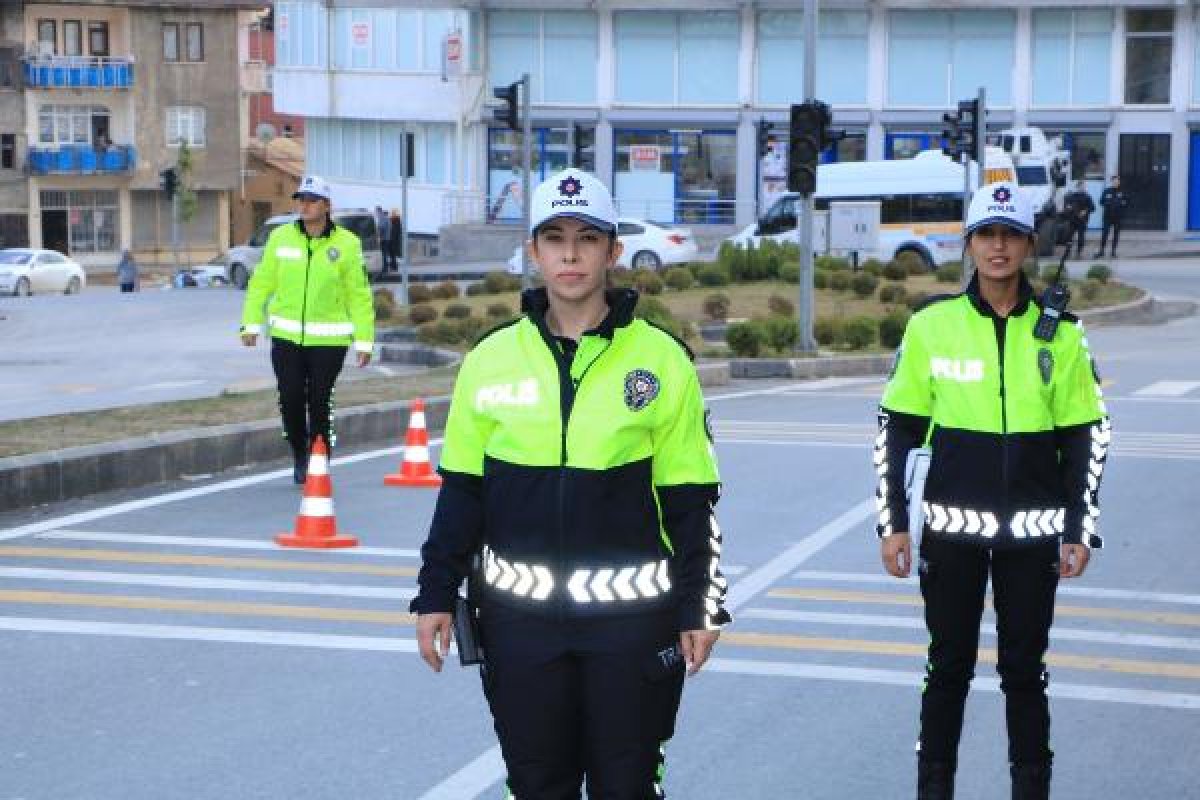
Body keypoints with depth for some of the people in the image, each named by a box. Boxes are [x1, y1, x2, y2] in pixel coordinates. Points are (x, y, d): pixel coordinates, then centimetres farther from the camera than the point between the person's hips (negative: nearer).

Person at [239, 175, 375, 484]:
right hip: (287, 336, 2)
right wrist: (251, 323, 1)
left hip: (329, 339, -2)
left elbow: (358, 296, -1)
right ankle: (299, 455, 26)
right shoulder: (281, 238, 1)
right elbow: (262, 282, 7)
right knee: (290, 399, 0)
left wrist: (364, 340, -2)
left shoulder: (347, 244, -4)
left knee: (320, 402, 1)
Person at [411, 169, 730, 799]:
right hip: (519, 614, 2)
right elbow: (461, 490, 8)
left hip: (632, 614, -2)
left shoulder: (661, 360, -3)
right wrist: (436, 594, 6)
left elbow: (689, 500, 0)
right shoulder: (491, 359, 2)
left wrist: (700, 607, -1)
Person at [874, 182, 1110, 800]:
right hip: (951, 529, 0)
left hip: (1032, 531, 1)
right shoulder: (932, 325, -2)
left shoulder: (1059, 333, 1)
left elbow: (1085, 437, 6)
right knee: (949, 666, 8)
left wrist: (1081, 530, 2)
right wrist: (892, 523, 0)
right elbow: (896, 429, 3)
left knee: (1025, 670, 8)